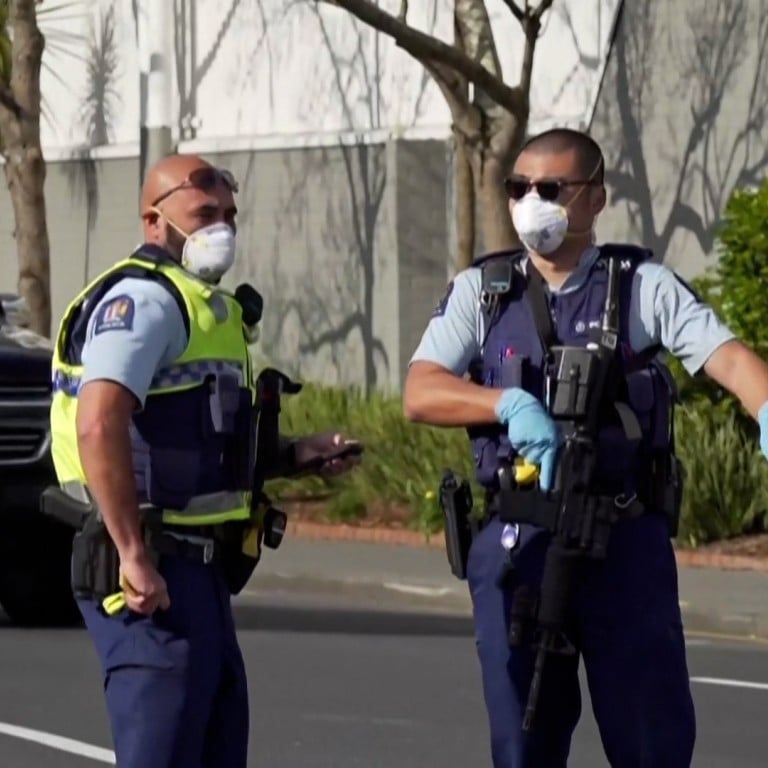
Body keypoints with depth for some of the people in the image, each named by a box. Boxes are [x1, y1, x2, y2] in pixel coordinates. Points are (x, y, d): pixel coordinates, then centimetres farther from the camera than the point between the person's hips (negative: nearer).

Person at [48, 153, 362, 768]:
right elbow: (98, 426, -26)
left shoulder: (202, 306, 21)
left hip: (196, 570, 11)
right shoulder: (144, 299, -12)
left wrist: (294, 456, 14)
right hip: (157, 576, -11)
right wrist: (134, 556, -29)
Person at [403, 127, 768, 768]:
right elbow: (419, 395, -1)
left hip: (626, 544, -1)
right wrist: (510, 403, -19)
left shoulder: (645, 286, 3)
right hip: (517, 543, 1)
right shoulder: (481, 291, 9)